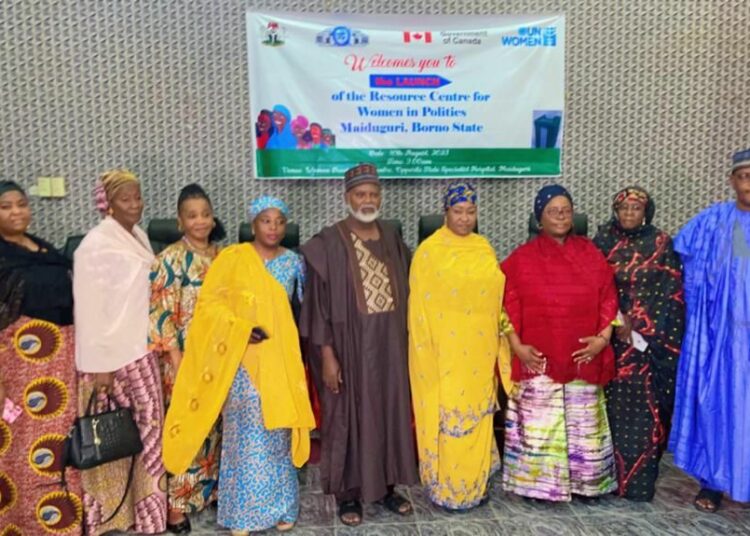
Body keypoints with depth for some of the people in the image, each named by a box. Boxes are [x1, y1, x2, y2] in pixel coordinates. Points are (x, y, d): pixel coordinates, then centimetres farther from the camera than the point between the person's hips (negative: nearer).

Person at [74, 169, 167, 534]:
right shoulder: (96, 244, -14)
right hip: (113, 355, -7)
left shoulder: (139, 237, 10)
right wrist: (100, 363, -16)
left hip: (141, 349, 7)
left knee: (145, 427, 11)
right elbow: (89, 308, -16)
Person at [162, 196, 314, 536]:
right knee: (246, 435, 1)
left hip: (280, 360, 3)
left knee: (279, 433, 9)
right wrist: (242, 329, -16)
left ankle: (280, 507, 23)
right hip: (243, 361, -3)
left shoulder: (293, 262, 7)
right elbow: (209, 302, -5)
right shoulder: (232, 258, -4)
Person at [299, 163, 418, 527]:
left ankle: (386, 485, 32)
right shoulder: (329, 243, -10)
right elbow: (319, 303, -11)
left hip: (389, 345, 5)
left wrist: (404, 342, 9)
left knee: (390, 412, 14)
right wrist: (326, 355, -14)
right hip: (349, 346, -5)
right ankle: (348, 492, 25)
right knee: (349, 416, 7)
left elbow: (403, 293, 11)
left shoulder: (391, 239, 5)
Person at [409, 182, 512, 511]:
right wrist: (426, 350, -10)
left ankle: (476, 483, 32)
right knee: (446, 417, 3)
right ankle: (445, 487, 21)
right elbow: (420, 307, -8)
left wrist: (499, 344, 10)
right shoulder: (429, 251, -8)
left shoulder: (484, 249, 7)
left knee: (477, 415, 15)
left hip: (479, 351, 5)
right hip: (444, 351, -5)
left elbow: (495, 298, 12)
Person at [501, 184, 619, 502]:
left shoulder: (590, 253, 6)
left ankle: (585, 482, 28)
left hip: (583, 357, 2)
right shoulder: (521, 258, -1)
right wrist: (517, 346, -10)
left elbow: (607, 298, 6)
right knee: (538, 424, 4)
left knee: (583, 423, 11)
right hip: (538, 358, -2)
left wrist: (603, 337, -6)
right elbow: (509, 305, -2)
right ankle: (539, 483, 20)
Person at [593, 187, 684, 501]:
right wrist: (618, 320, -8)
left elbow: (669, 291, 0)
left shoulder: (661, 244, 4)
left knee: (645, 405, -1)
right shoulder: (604, 242, 6)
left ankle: (639, 479, 9)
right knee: (614, 403, 0)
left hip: (652, 337, 0)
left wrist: (638, 326, -8)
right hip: (613, 335, 1)